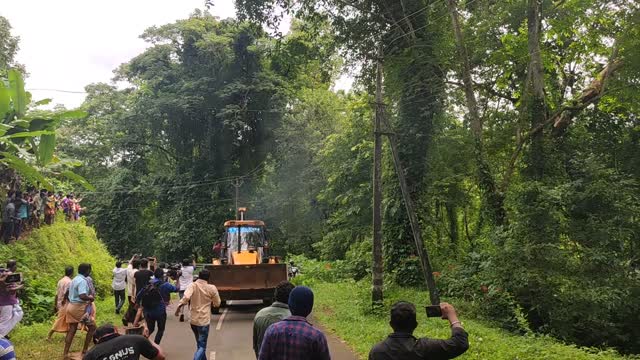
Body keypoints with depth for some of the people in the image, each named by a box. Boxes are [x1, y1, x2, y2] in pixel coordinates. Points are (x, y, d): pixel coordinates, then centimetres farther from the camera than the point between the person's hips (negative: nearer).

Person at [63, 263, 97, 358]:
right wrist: (90, 298, -12)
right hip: (79, 307, -9)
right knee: (92, 327, 3)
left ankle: (65, 354, 12)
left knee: (72, 330, 12)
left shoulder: (75, 279, 13)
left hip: (71, 306, 9)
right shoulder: (82, 281, -18)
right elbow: (82, 296, -30)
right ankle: (84, 351, 7)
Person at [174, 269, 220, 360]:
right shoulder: (212, 288, -6)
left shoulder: (192, 285, -5)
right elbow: (217, 304, 4)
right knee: (202, 346, 0)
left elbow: (186, 297, -24)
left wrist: (179, 306, -16)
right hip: (204, 320, -3)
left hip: (193, 320, 3)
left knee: (200, 344, 23)